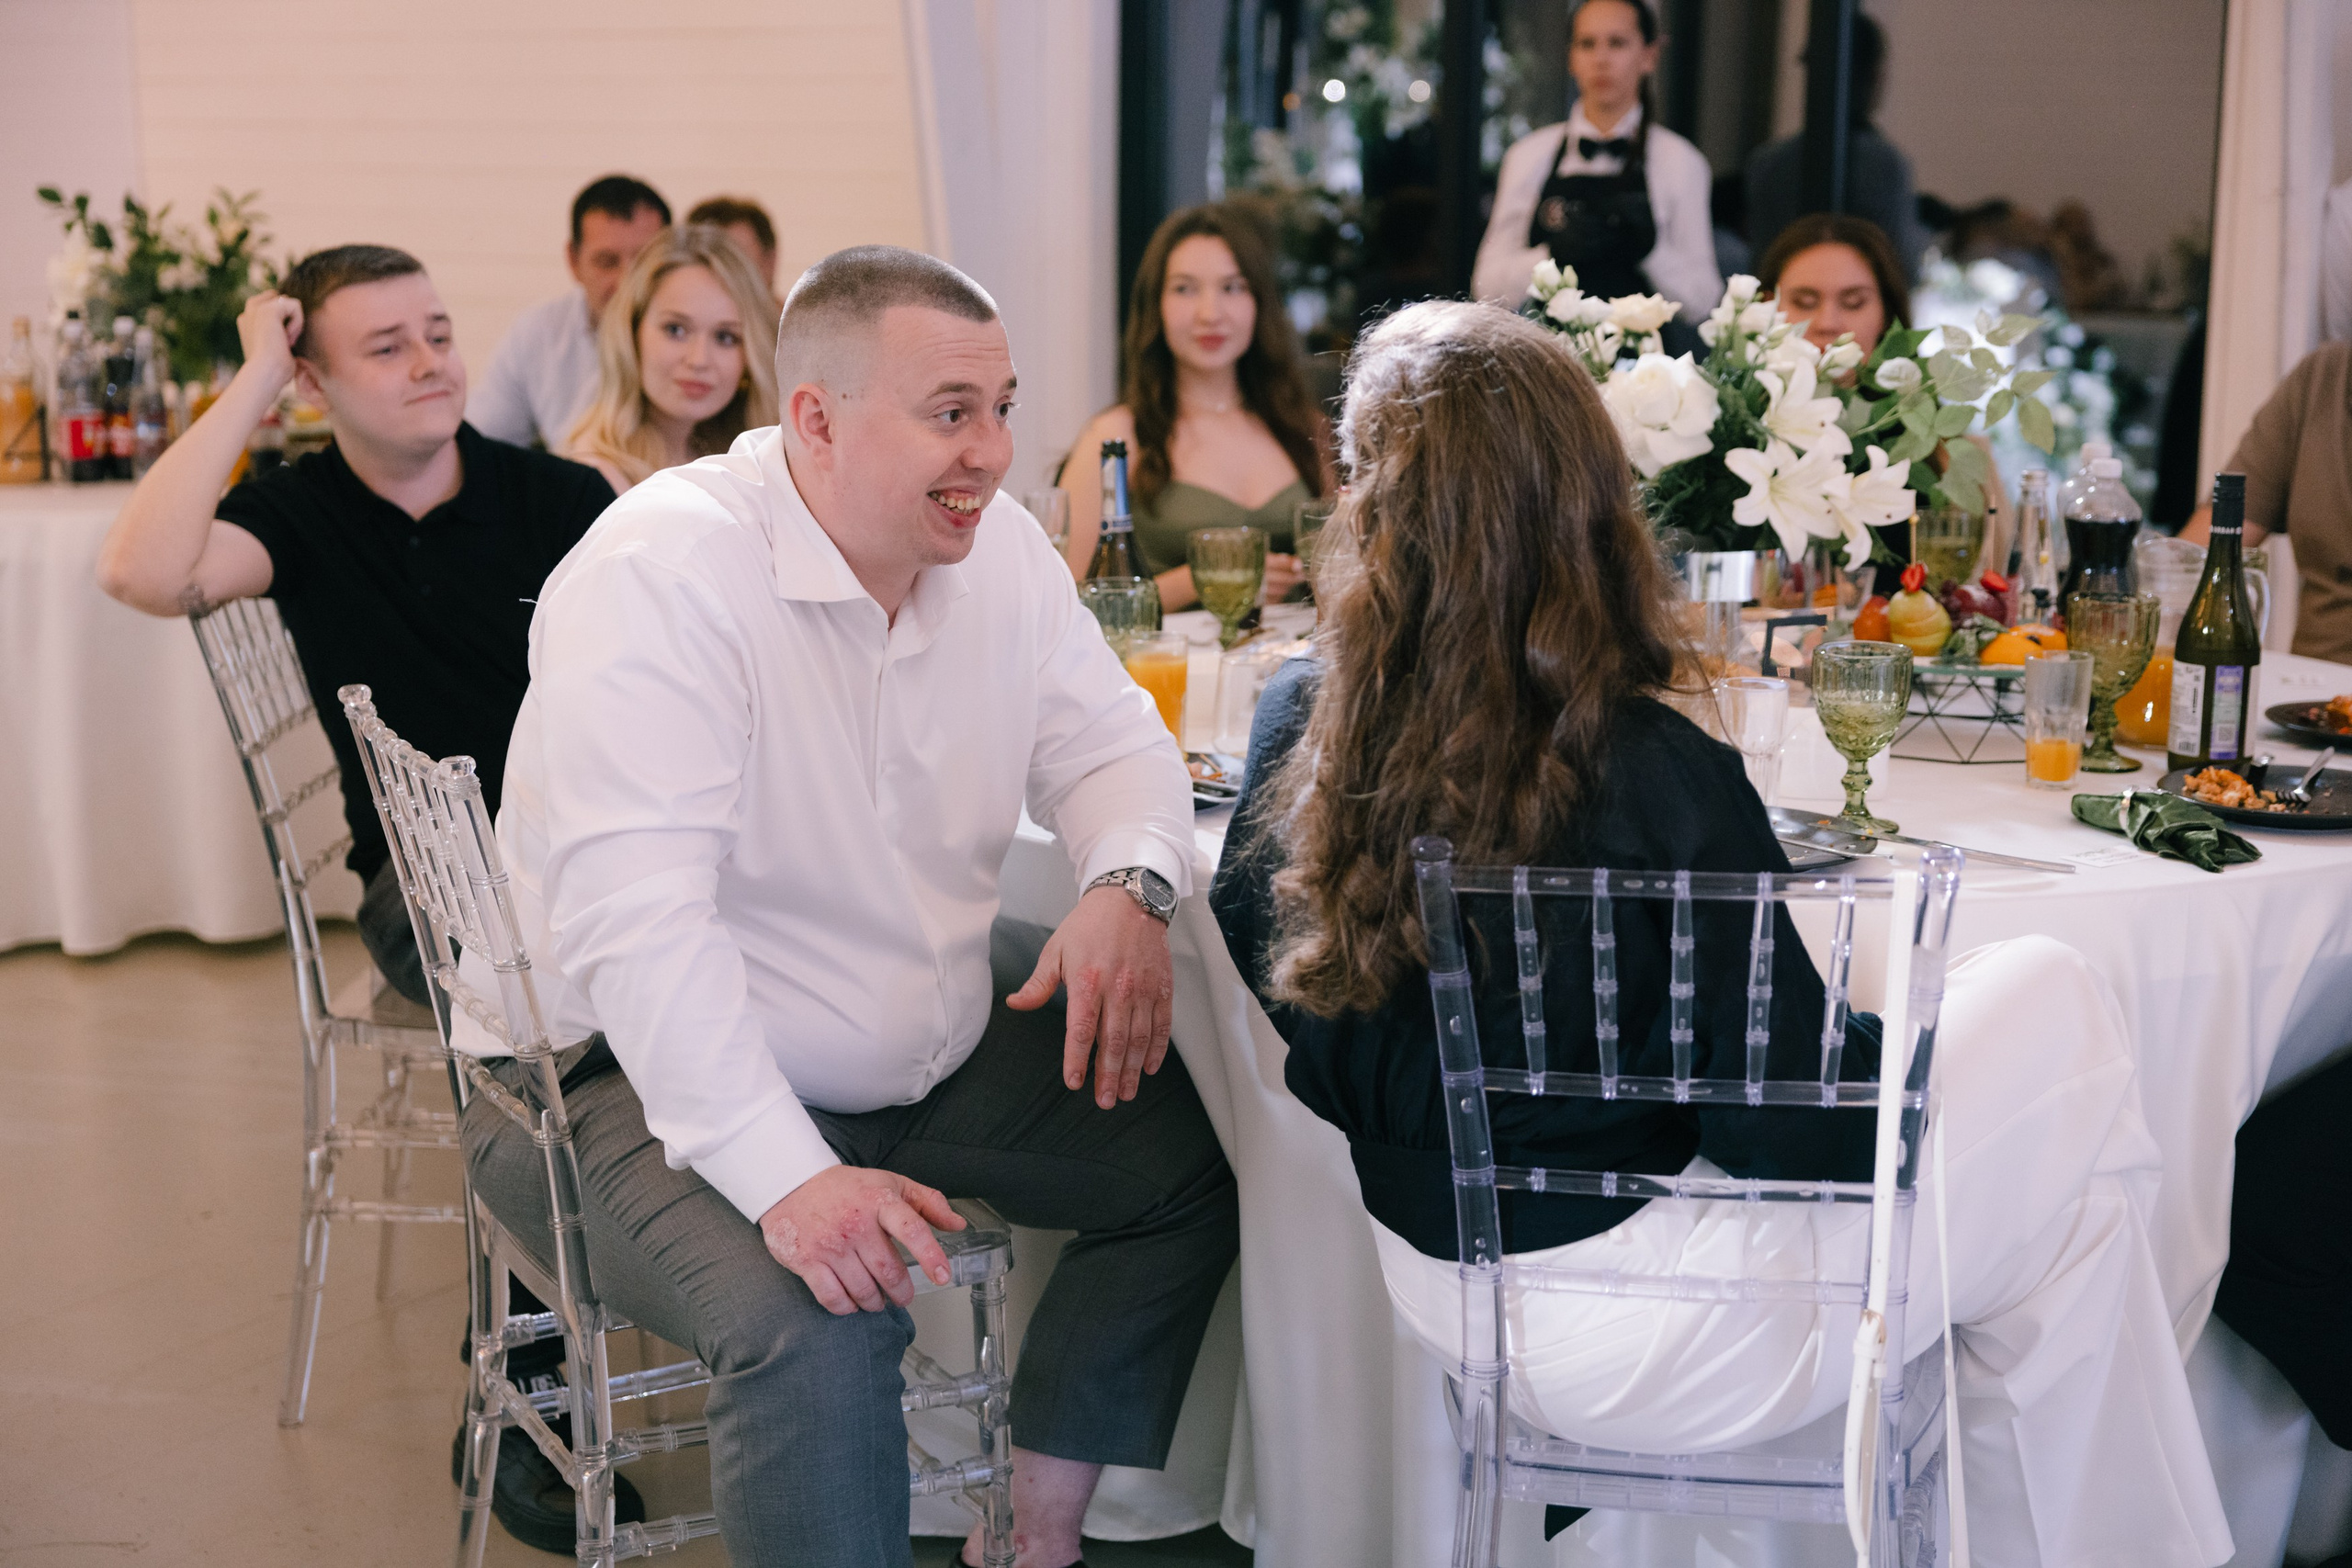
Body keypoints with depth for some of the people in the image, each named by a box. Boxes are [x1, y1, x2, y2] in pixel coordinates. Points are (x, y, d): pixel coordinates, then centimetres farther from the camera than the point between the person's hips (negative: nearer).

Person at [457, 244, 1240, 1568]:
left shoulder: (996, 545, -1)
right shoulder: (658, 579, -25)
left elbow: (1109, 743, 7)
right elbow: (631, 922, -32)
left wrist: (1129, 887, -18)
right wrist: (789, 1178, -41)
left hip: (933, 1038, 8)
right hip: (641, 1079, -8)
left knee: (1202, 1145, 5)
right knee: (818, 1321, -34)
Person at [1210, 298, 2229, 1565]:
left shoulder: (1295, 723, -9)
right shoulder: (1662, 781, -26)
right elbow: (1804, 1137, -18)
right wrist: (1892, 1047, 3)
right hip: (1625, 1342, -7)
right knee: (2061, 1013, 8)